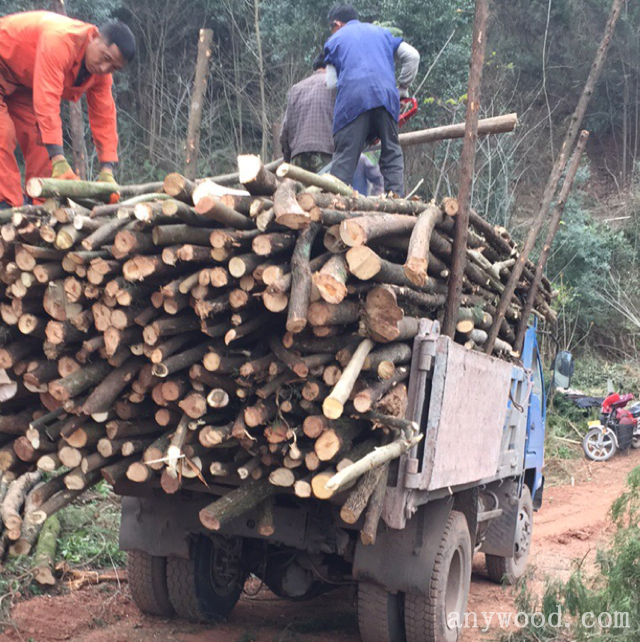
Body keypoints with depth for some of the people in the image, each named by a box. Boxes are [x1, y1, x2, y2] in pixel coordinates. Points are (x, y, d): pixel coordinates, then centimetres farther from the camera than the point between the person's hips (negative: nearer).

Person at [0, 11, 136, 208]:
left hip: (23, 82, 8)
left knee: (38, 138, 0)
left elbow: (104, 116, -10)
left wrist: (107, 170, -19)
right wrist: (58, 160, -47)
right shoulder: (60, 40, -39)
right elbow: (46, 99, -44)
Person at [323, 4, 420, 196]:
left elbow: (331, 83, 12)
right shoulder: (381, 31, 28)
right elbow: (412, 55, 19)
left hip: (352, 101, -2)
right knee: (392, 154, 10)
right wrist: (403, 89, 25)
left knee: (344, 158, -2)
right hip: (385, 96, 2)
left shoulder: (334, 40, 21)